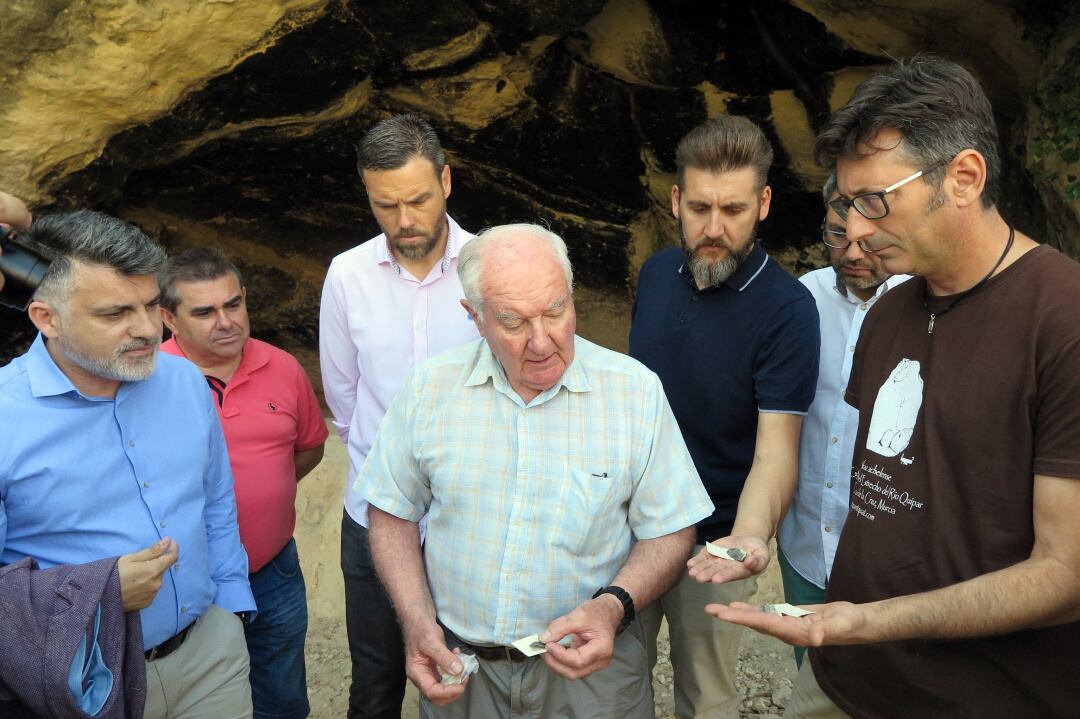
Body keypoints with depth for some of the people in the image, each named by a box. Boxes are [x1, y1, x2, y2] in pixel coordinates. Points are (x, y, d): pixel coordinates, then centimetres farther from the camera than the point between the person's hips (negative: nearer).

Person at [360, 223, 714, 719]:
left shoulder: (635, 391, -11)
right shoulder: (429, 389, -7)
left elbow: (670, 530, -7)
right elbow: (393, 514, 2)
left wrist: (614, 606, -23)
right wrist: (417, 623, -9)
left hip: (589, 662, -1)